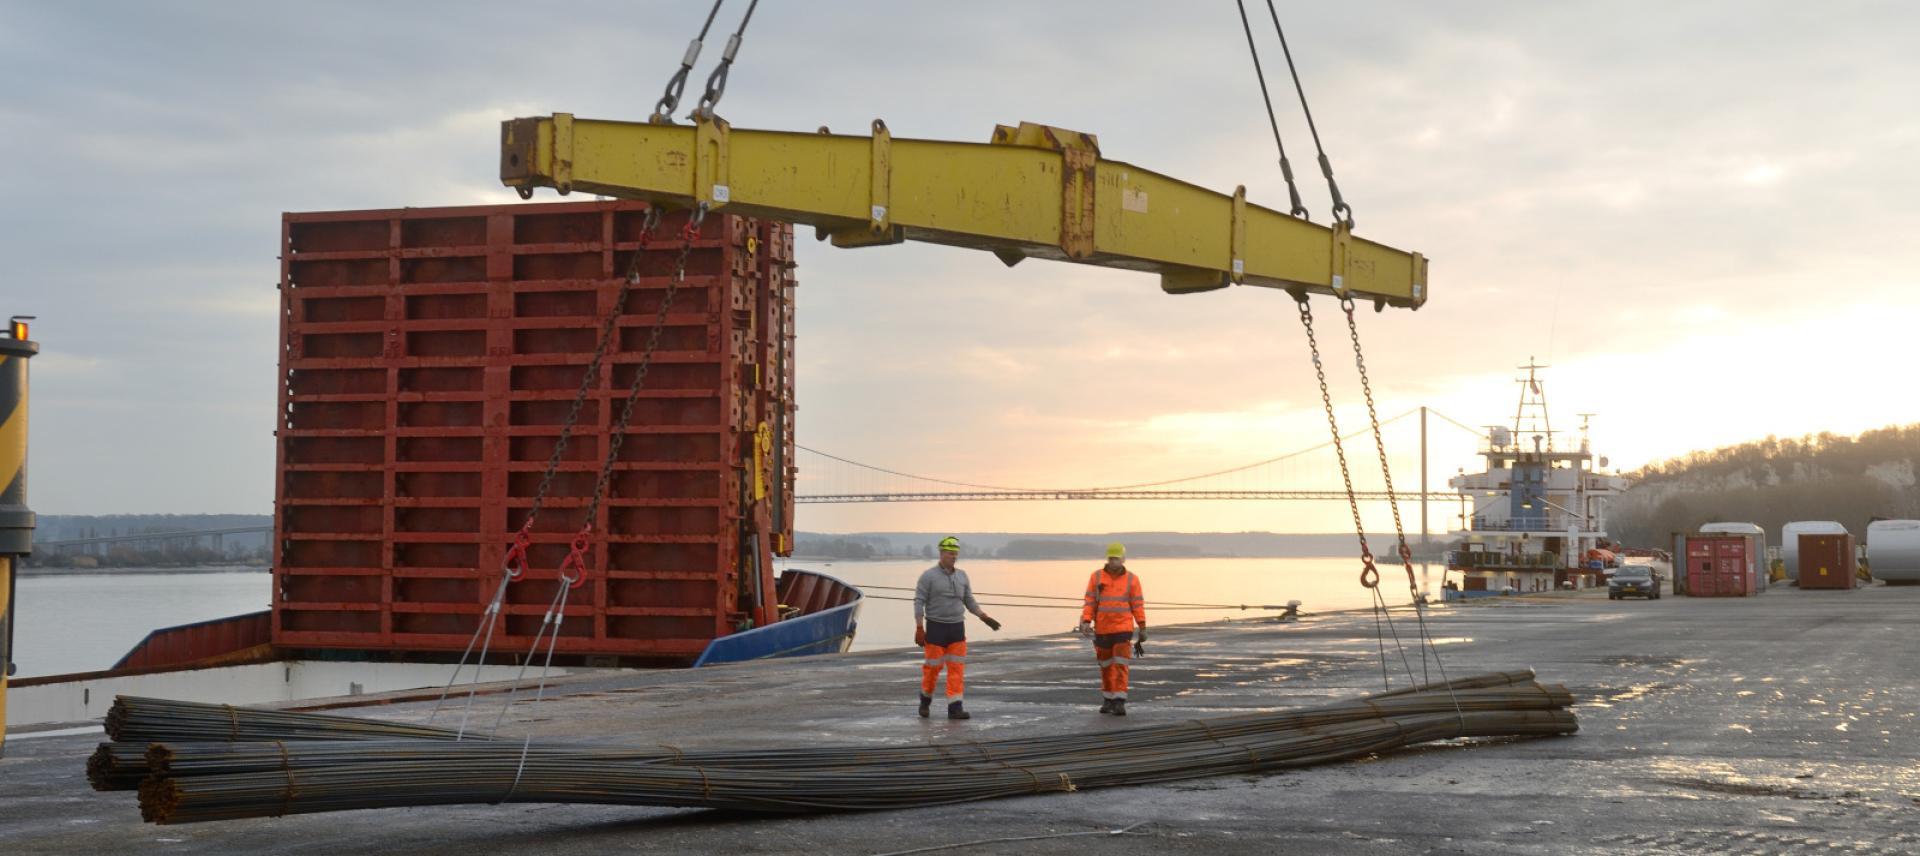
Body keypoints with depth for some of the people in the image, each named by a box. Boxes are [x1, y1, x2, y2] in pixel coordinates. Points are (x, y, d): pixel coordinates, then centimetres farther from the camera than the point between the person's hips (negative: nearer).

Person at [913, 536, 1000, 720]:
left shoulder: (962, 576, 9)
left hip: (957, 628, 4)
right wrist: (919, 629, -14)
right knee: (933, 667, 1)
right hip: (936, 627, -4)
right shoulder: (928, 576, -5)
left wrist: (985, 617, 2)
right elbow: (919, 603, -7)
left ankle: (955, 708, -5)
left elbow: (969, 601, 15)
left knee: (957, 669, -4)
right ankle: (925, 701, 24)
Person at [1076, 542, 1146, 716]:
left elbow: (1137, 605, 0)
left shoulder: (1131, 579, -2)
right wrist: (1086, 622, -13)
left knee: (1120, 666, -11)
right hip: (1102, 630, 2)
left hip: (1123, 629, -2)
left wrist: (1142, 628, -2)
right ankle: (1108, 700, 26)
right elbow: (1089, 602, -1)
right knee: (1106, 666, 12)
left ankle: (1119, 702, -11)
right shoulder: (1097, 577, 0)